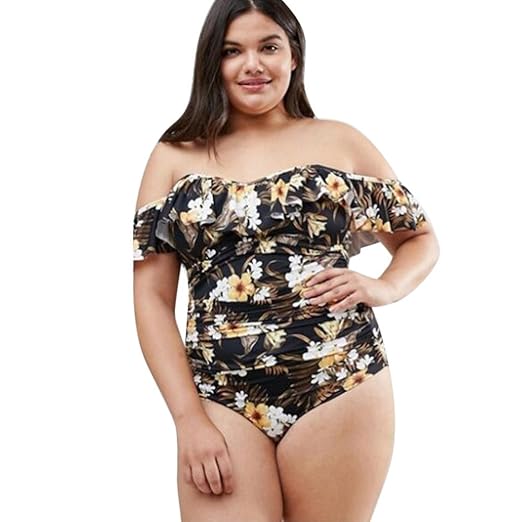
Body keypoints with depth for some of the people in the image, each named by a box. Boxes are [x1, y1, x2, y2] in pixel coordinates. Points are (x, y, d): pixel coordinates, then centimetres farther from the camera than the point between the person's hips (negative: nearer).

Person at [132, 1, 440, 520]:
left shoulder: (341, 141, 9)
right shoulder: (174, 157, 7)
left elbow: (420, 237, 18)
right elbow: (152, 297, 4)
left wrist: (383, 287, -4)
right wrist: (188, 417, -5)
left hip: (341, 387, 0)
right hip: (220, 402, 0)